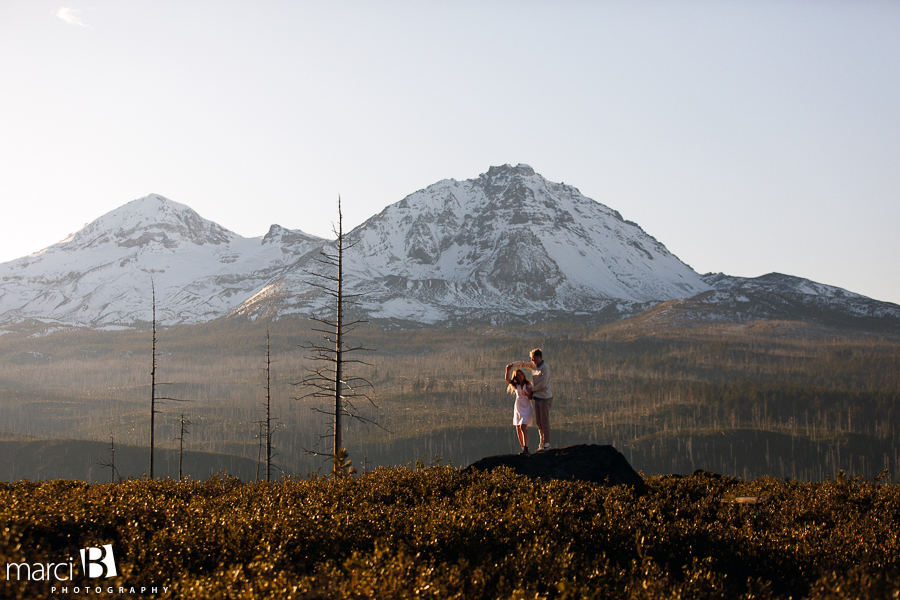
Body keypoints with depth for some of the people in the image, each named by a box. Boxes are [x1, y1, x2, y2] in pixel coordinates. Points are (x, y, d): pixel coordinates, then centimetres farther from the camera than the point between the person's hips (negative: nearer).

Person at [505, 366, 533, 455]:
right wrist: (507, 371, -24)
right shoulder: (516, 385, 6)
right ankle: (524, 449, 11)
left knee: (523, 427, -20)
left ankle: (526, 449, -26)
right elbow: (507, 379, -8)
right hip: (518, 408, 5)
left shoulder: (528, 385, -3)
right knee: (518, 429, 3)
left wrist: (526, 394, -31)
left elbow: (530, 398, -10)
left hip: (526, 408, -5)